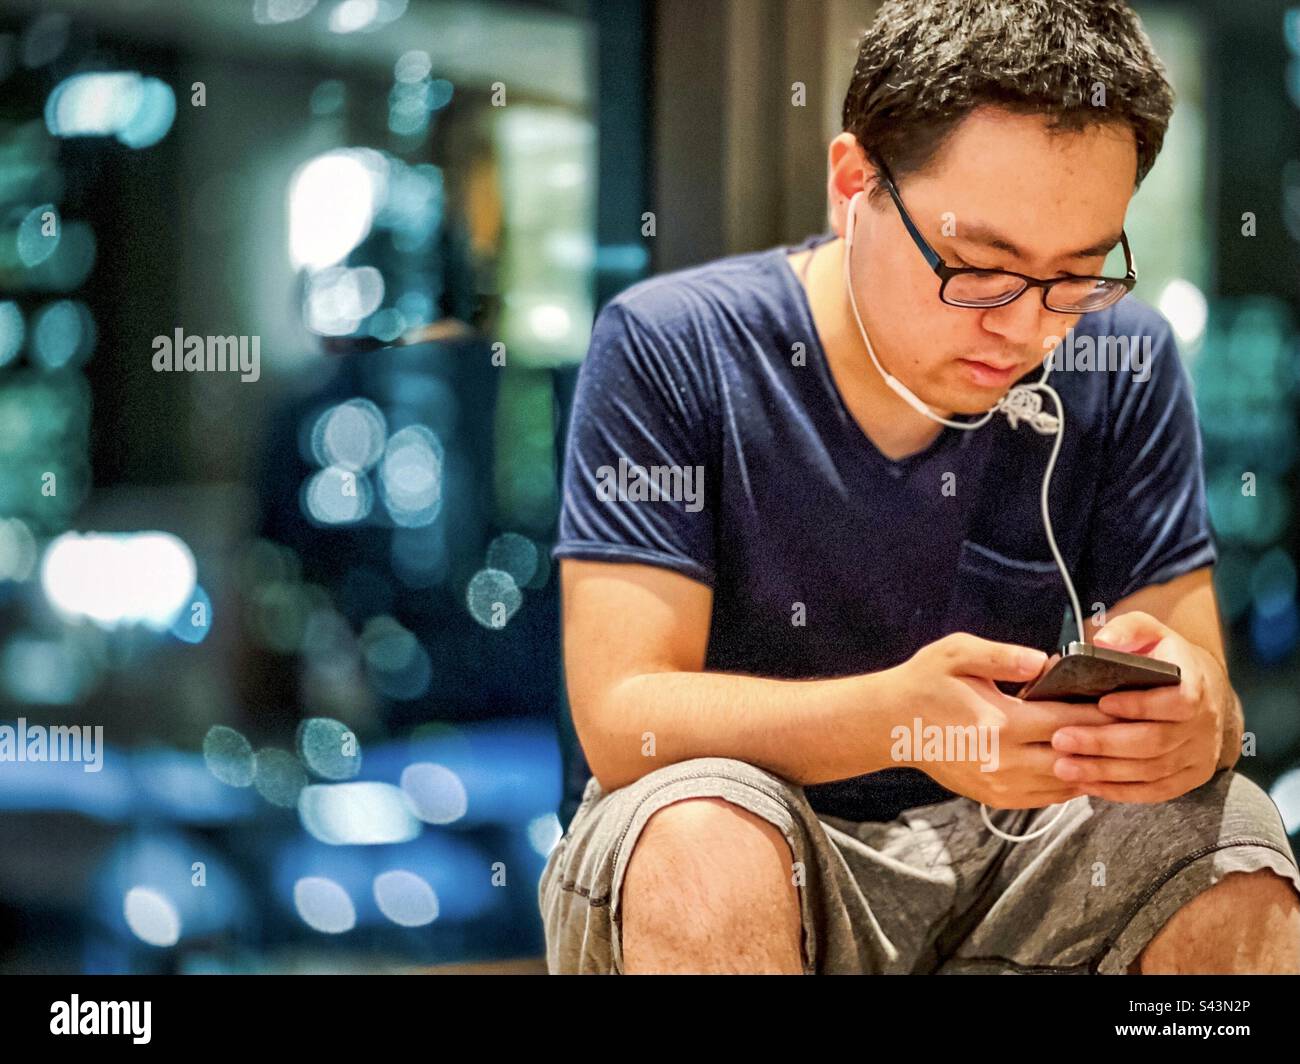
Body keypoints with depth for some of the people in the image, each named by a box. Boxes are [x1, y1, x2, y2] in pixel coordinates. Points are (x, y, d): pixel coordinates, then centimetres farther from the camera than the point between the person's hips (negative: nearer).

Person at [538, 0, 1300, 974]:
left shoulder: (1124, 365, -4)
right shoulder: (669, 349, -13)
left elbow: (1206, 690, -5)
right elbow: (619, 716, -20)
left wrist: (1192, 718, -32)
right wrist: (896, 716, -38)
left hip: (1008, 855, 2)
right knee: (702, 834, -34)